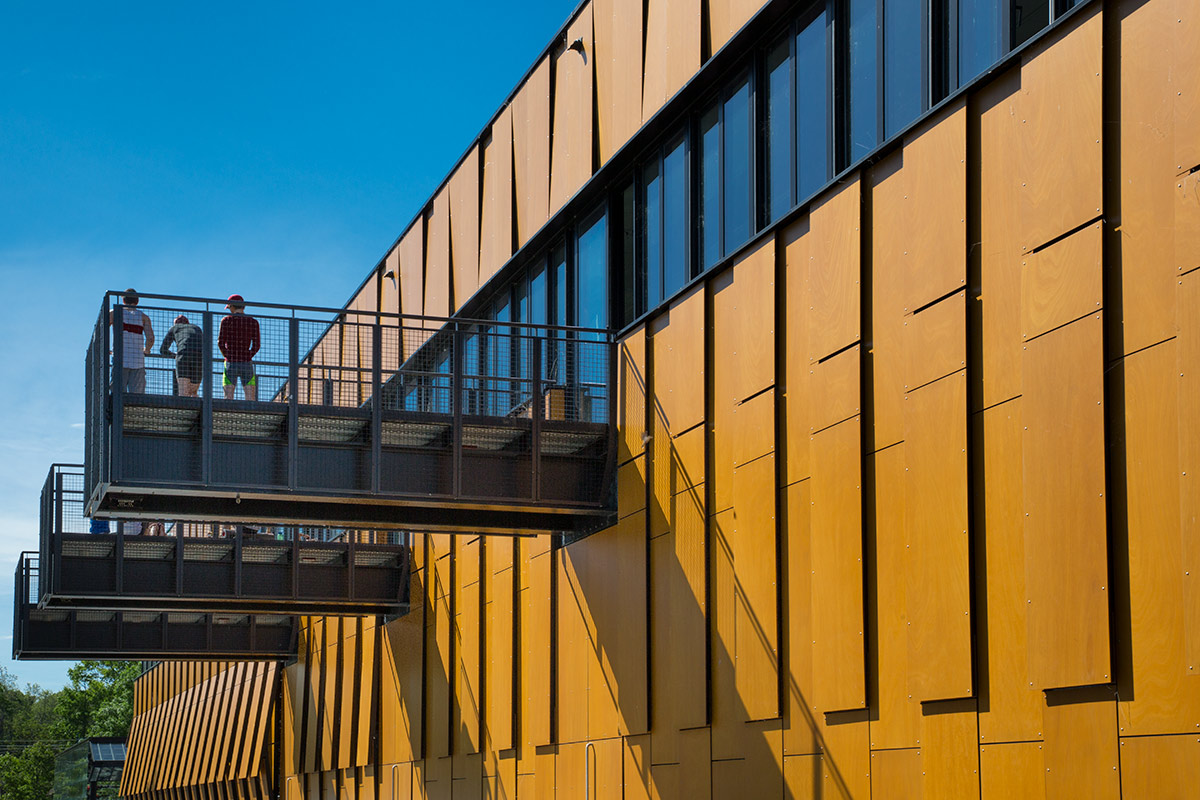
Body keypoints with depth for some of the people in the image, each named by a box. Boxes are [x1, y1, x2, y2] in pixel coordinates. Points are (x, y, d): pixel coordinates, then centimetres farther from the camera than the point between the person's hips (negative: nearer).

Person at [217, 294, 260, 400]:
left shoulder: (226, 320, -2)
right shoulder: (253, 322, 4)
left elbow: (221, 343, -4)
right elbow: (256, 345, 1)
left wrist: (227, 356, 11)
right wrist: (247, 357, 12)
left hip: (230, 363, -1)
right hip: (247, 364, 1)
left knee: (228, 399, 0)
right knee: (250, 400, 0)